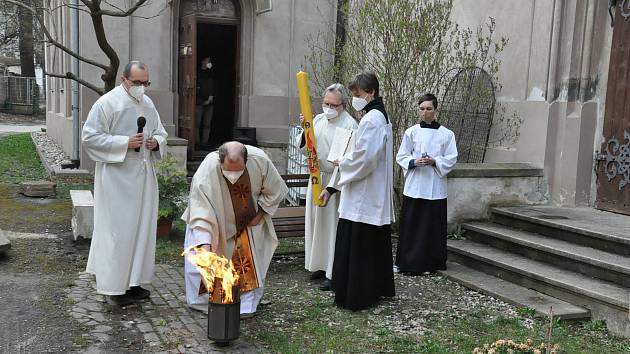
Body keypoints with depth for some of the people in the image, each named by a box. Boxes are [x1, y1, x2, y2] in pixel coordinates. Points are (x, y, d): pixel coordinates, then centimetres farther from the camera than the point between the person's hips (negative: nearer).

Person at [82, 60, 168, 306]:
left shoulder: (147, 103, 11)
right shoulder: (106, 103, -8)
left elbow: (160, 133, 20)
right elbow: (89, 137, -11)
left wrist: (156, 142, -4)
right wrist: (125, 143, -19)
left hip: (143, 176, 7)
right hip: (117, 178, -7)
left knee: (142, 227, 11)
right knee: (118, 230, -3)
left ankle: (133, 281, 23)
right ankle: (115, 287, 9)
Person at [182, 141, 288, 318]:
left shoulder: (260, 160, -33)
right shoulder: (206, 171, -39)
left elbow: (275, 191, -13)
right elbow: (200, 212, -39)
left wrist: (260, 214, -13)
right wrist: (205, 243, -48)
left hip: (249, 222, 2)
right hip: (217, 221, -1)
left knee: (250, 261, 4)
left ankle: (247, 304, 17)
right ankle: (202, 302, 15)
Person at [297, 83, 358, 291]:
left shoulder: (350, 125, -12)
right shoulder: (318, 120, 7)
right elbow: (304, 149, 7)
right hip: (317, 179, 7)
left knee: (334, 225, -3)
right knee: (317, 222, 14)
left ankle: (334, 274, 5)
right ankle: (322, 265, 28)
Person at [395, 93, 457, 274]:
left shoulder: (447, 134, 3)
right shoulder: (411, 132, 3)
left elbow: (451, 159, 3)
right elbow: (401, 157, 5)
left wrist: (434, 162, -14)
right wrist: (414, 162, -14)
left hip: (435, 188, 0)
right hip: (414, 186, 0)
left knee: (434, 227, 4)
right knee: (410, 226, 1)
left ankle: (431, 263, 16)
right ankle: (408, 262, 11)